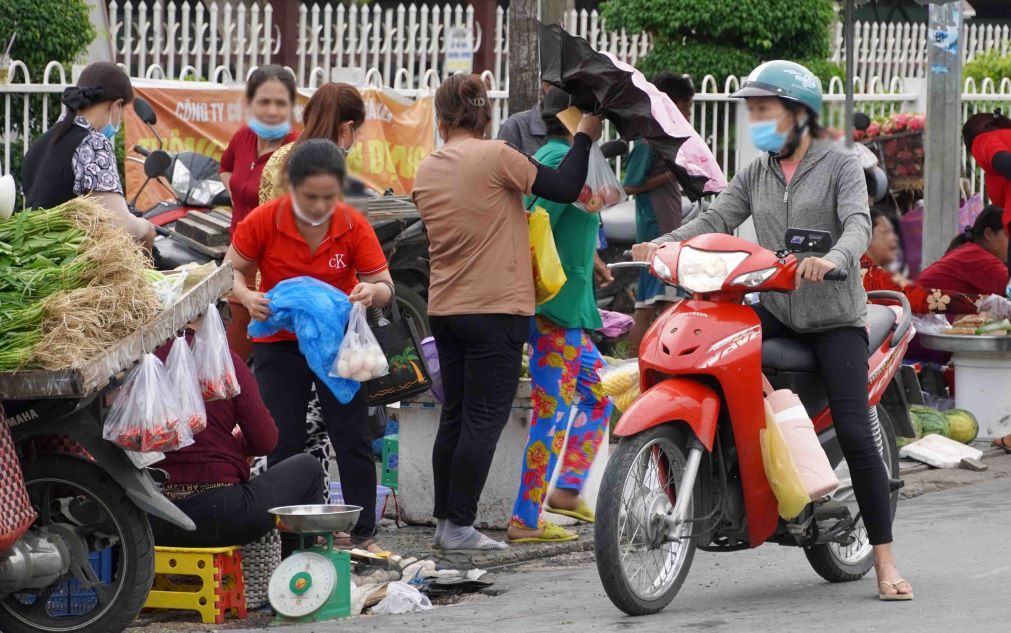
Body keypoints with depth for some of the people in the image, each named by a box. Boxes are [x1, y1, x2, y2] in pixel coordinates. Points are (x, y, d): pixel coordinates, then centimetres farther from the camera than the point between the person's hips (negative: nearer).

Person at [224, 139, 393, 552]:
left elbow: (385, 288, -8)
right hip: (280, 343, -1)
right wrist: (248, 297, -26)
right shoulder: (262, 221, -17)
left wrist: (372, 291, -32)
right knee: (283, 444, -2)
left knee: (353, 439, 0)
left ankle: (363, 536, 9)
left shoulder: (353, 226, -14)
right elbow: (232, 270, -4)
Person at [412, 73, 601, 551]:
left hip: (444, 310, 6)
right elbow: (564, 189, -11)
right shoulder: (495, 157, -12)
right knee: (484, 421, -3)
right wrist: (585, 136, 2)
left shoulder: (425, 172, 7)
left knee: (455, 416, 14)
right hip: (496, 310, -6)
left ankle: (445, 519, 16)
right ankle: (459, 526, -5)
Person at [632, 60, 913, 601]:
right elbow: (716, 219, 1)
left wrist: (834, 258, -41)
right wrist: (665, 244, -18)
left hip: (834, 315, -5)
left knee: (855, 434, -12)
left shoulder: (840, 165, -2)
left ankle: (885, 562, -8)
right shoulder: (756, 174, 13)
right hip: (774, 310, 5)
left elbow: (857, 223, -19)